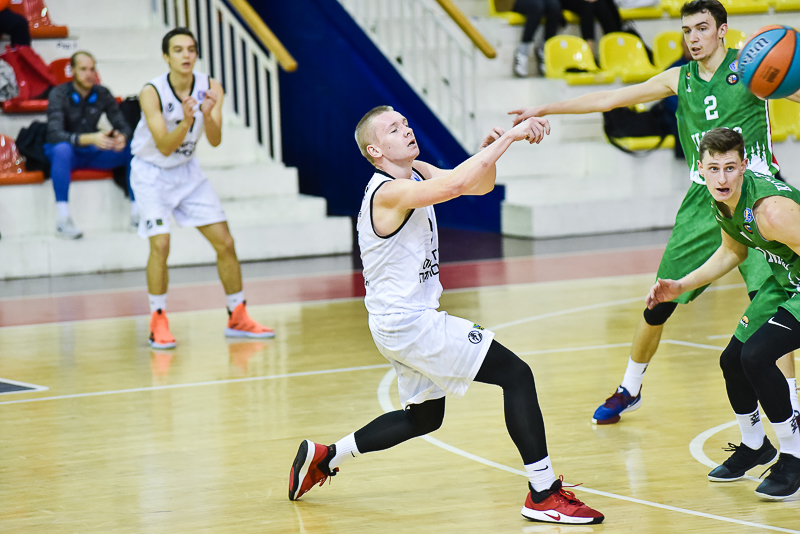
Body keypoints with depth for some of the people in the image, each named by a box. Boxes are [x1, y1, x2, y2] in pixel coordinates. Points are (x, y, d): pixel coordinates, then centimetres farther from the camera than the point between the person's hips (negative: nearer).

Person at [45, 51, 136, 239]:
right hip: (68, 153, -4)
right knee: (62, 148, -40)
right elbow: (55, 134, -28)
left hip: (93, 153, 4)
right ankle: (63, 220, -41)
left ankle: (136, 211, -16)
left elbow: (123, 125, -3)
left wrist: (122, 137, -30)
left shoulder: (102, 94, -3)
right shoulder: (59, 95, -15)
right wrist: (90, 139, -43)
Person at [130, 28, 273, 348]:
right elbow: (165, 147, -27)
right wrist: (186, 122, -44)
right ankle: (158, 322, -6)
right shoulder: (152, 93, -24)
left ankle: (237, 318, 16)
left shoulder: (210, 87, -13)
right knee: (160, 244, -21)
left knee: (225, 242, 2)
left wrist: (208, 115, -39)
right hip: (152, 171, -5)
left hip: (187, 170, 5)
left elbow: (215, 141, -19)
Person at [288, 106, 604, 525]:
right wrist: (508, 138, -33)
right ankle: (544, 495, -13)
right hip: (408, 322, -11)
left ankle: (324, 457, 31)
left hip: (404, 321, 11)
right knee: (516, 375, -13)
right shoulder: (389, 192, -20)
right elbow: (454, 186, -37)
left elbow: (480, 187, 8)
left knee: (424, 417, 26)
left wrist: (489, 150, -13)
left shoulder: (415, 172, 9)